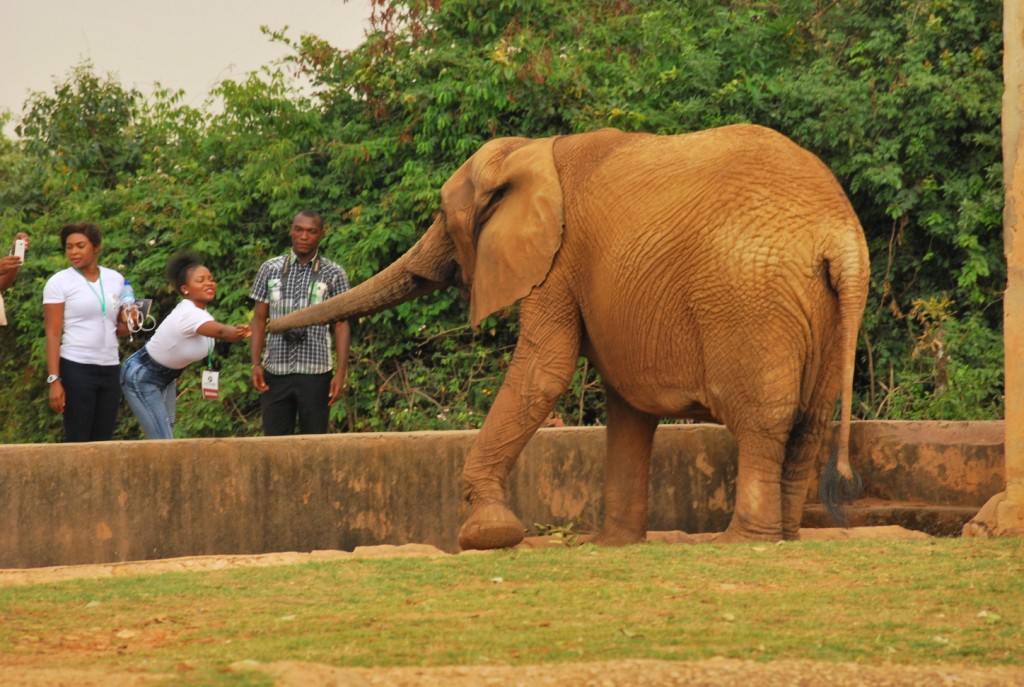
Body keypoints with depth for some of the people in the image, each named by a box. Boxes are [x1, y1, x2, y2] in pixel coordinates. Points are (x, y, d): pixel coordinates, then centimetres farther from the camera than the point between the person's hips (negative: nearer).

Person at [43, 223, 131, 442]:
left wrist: (129, 325, -6)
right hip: (76, 369, -5)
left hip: (110, 368, 5)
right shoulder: (59, 283, -4)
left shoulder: (116, 279, 9)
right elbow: (53, 335, -8)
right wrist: (54, 380, -15)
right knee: (78, 441, -5)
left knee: (103, 440, 5)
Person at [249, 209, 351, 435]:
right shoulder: (270, 269, 10)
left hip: (315, 372, -2)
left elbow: (341, 325, 2)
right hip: (275, 371, 2)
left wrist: (341, 372, -6)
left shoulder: (333, 274, 5)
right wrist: (255, 364, -1)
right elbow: (259, 319, 10)